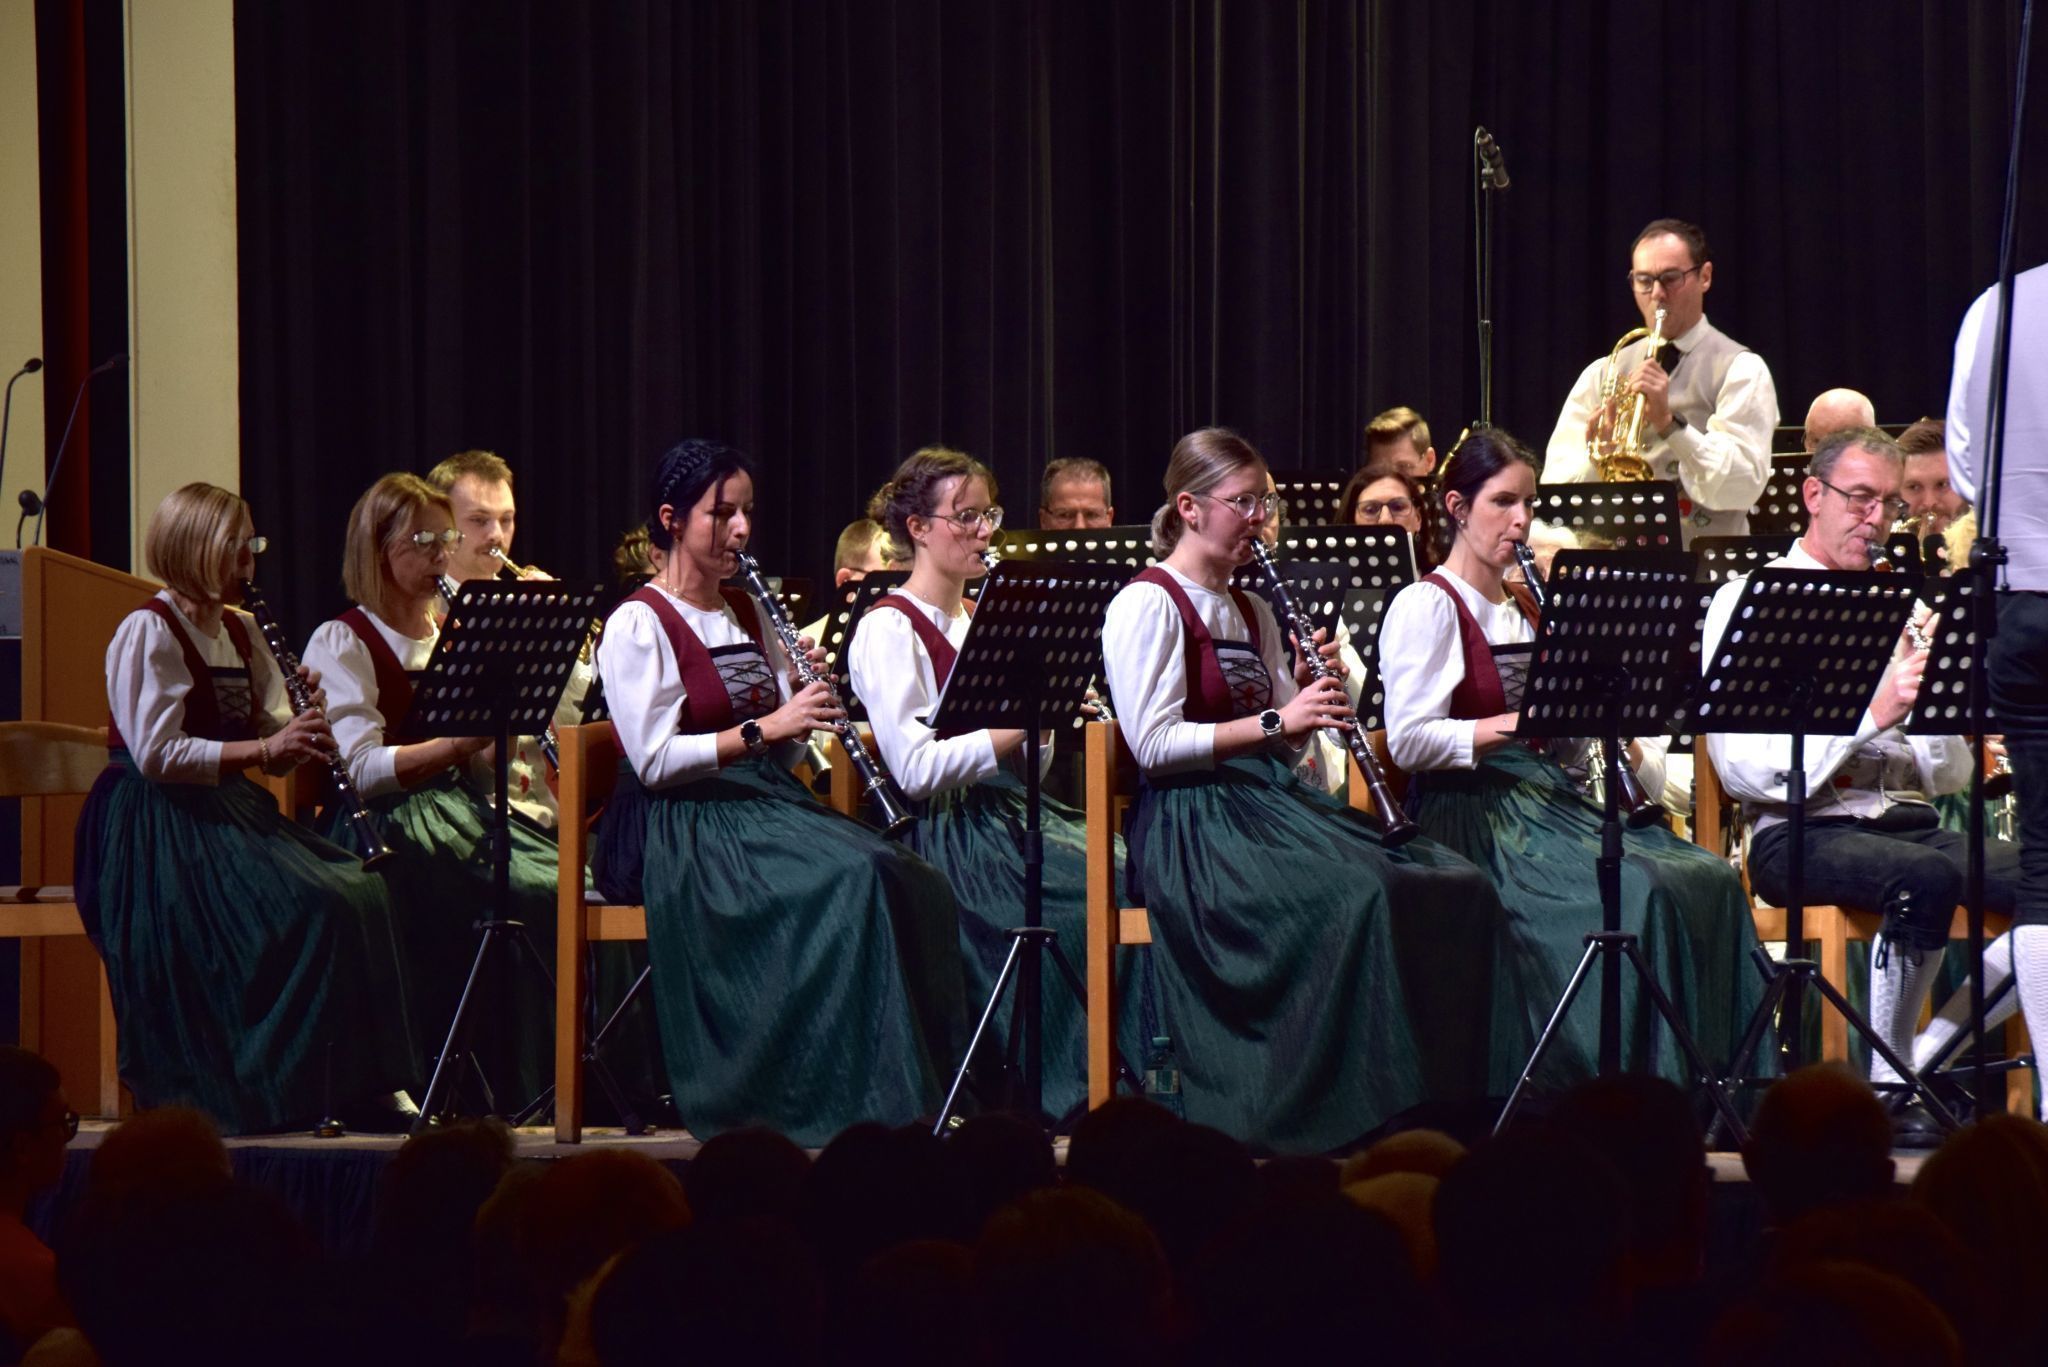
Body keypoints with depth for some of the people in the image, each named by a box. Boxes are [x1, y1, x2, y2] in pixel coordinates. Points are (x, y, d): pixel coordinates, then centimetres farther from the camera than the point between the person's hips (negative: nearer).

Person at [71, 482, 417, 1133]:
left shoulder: (239, 632, 15)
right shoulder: (149, 631, -10)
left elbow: (273, 748, 16)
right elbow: (156, 755, -20)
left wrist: (303, 723, -5)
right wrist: (263, 748, -23)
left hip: (229, 811, 8)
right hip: (158, 827, -8)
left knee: (359, 894, -13)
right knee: (301, 909, -27)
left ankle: (355, 1085, -13)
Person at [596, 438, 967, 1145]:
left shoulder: (748, 616, 19)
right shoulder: (638, 626, -4)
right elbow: (654, 761, -14)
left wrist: (803, 699, -2)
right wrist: (761, 729, -19)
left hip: (772, 804, 7)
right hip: (696, 828, -7)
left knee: (913, 881, -21)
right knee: (858, 877, -31)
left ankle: (914, 1083, -21)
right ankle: (869, 1099, -28)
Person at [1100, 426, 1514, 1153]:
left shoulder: (1251, 613, 21)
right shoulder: (1147, 606, -4)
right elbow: (1153, 744, -15)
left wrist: (1318, 702, 1)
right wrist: (1275, 721, -18)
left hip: (1271, 803, 8)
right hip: (1192, 822, -8)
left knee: (1454, 887, -13)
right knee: (1355, 894, -33)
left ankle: (1444, 1102, -15)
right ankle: (1351, 1113, -28)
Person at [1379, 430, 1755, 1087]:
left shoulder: (1528, 610, 20)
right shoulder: (1426, 607, -4)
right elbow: (1409, 741, -15)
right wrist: (1522, 722, -22)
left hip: (1550, 800, 8)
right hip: (1473, 809, -8)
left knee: (1707, 879, -15)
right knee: (1640, 891, -29)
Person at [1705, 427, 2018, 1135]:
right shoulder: (1749, 603, 3)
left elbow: (1949, 775, 14)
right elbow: (1748, 769, -11)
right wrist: (1873, 712, -19)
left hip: (1908, 823, 6)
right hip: (1801, 832, -6)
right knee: (1926, 874, -35)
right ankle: (1885, 1087, -24)